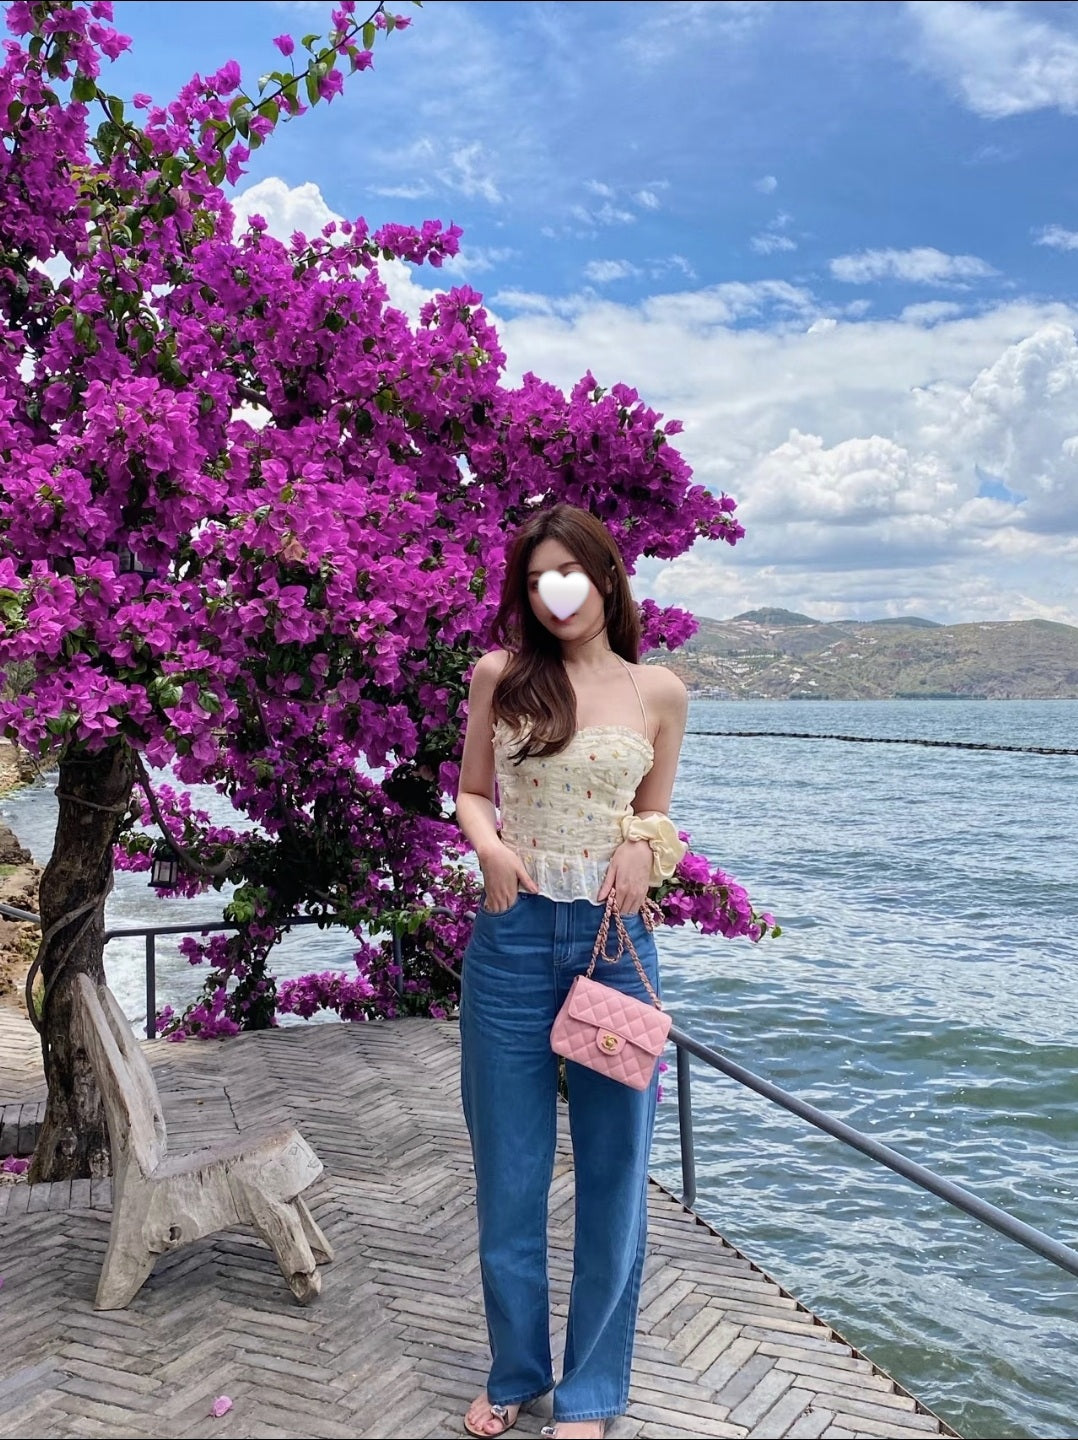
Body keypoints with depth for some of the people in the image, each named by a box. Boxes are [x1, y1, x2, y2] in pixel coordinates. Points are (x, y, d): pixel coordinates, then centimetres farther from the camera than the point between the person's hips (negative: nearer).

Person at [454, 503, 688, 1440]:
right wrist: (490, 845, -12)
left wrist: (643, 848, -12)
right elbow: (470, 793, 9)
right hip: (512, 937, 1)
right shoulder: (500, 676, 2)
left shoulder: (658, 692, 2)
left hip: (614, 939, 0)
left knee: (613, 1167, 8)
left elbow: (655, 815, 10)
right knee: (509, 1170, 11)